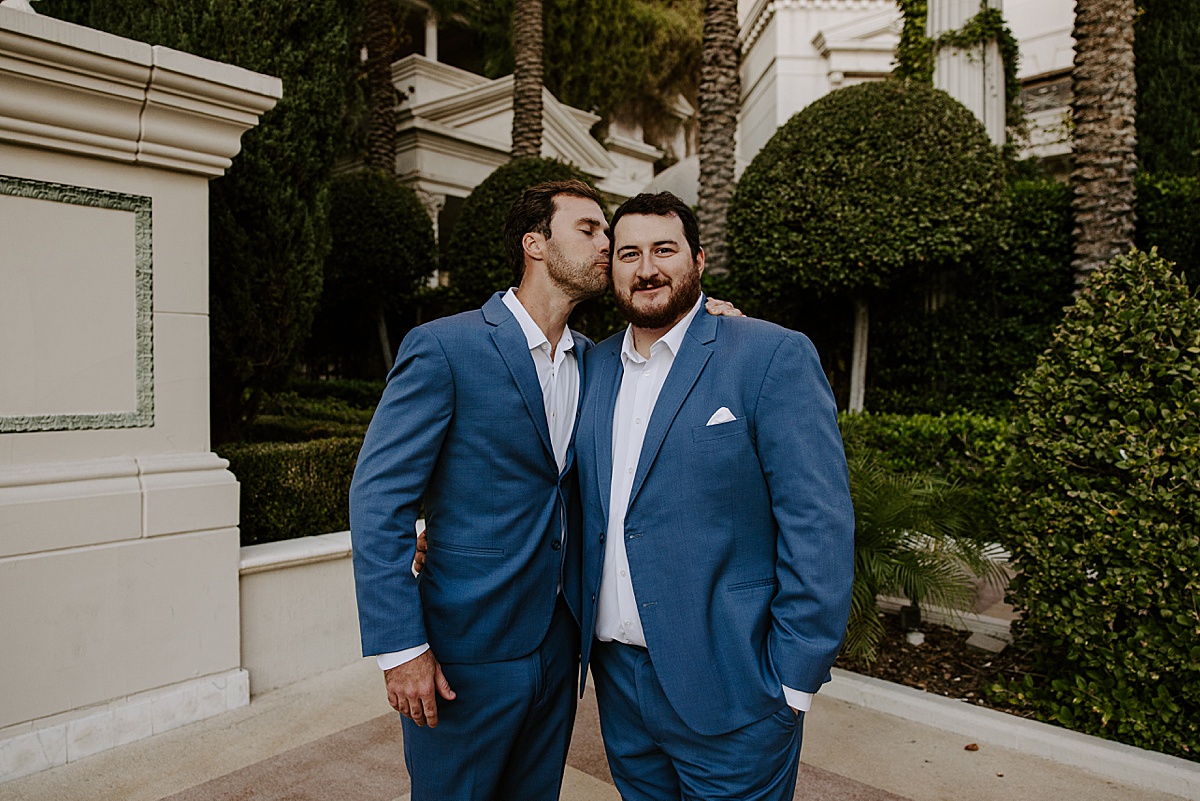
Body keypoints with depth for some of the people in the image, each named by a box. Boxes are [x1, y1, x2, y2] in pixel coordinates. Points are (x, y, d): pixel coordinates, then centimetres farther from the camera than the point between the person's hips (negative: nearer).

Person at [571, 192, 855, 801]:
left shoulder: (773, 356, -11)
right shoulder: (595, 365, 7)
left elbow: (819, 527, -14)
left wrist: (793, 682, -15)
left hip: (727, 689, -5)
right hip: (617, 674, 5)